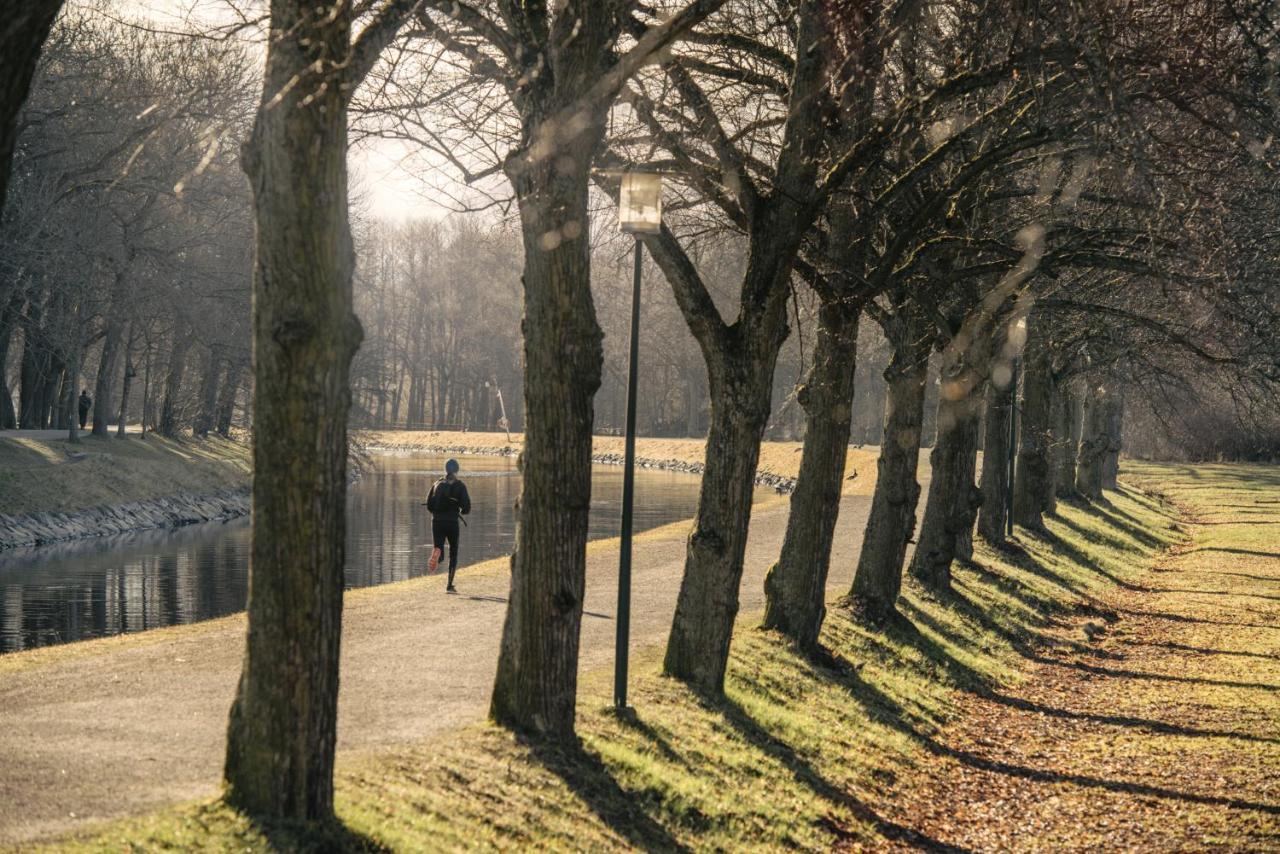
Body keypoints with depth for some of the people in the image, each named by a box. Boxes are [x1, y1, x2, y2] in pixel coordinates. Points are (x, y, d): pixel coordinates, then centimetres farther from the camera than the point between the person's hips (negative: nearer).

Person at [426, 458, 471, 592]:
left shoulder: (437, 484, 6)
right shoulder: (460, 486, -2)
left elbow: (429, 505, 6)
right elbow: (466, 507, -8)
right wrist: (461, 512, 14)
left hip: (437, 522, 2)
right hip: (452, 522, -2)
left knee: (438, 548, 5)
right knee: (453, 553, 14)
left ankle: (436, 554, -35)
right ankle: (450, 585, 11)